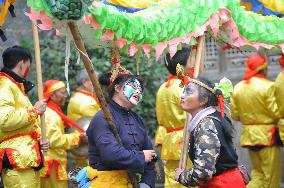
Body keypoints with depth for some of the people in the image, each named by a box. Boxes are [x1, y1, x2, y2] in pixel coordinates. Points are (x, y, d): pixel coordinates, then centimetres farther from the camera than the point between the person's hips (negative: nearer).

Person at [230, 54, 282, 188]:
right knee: (271, 176, 4)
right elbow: (276, 112, -16)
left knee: (258, 173, 17)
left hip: (248, 135, 6)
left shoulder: (238, 88, 3)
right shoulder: (268, 86, -15)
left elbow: (235, 115, 6)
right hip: (267, 135, -6)